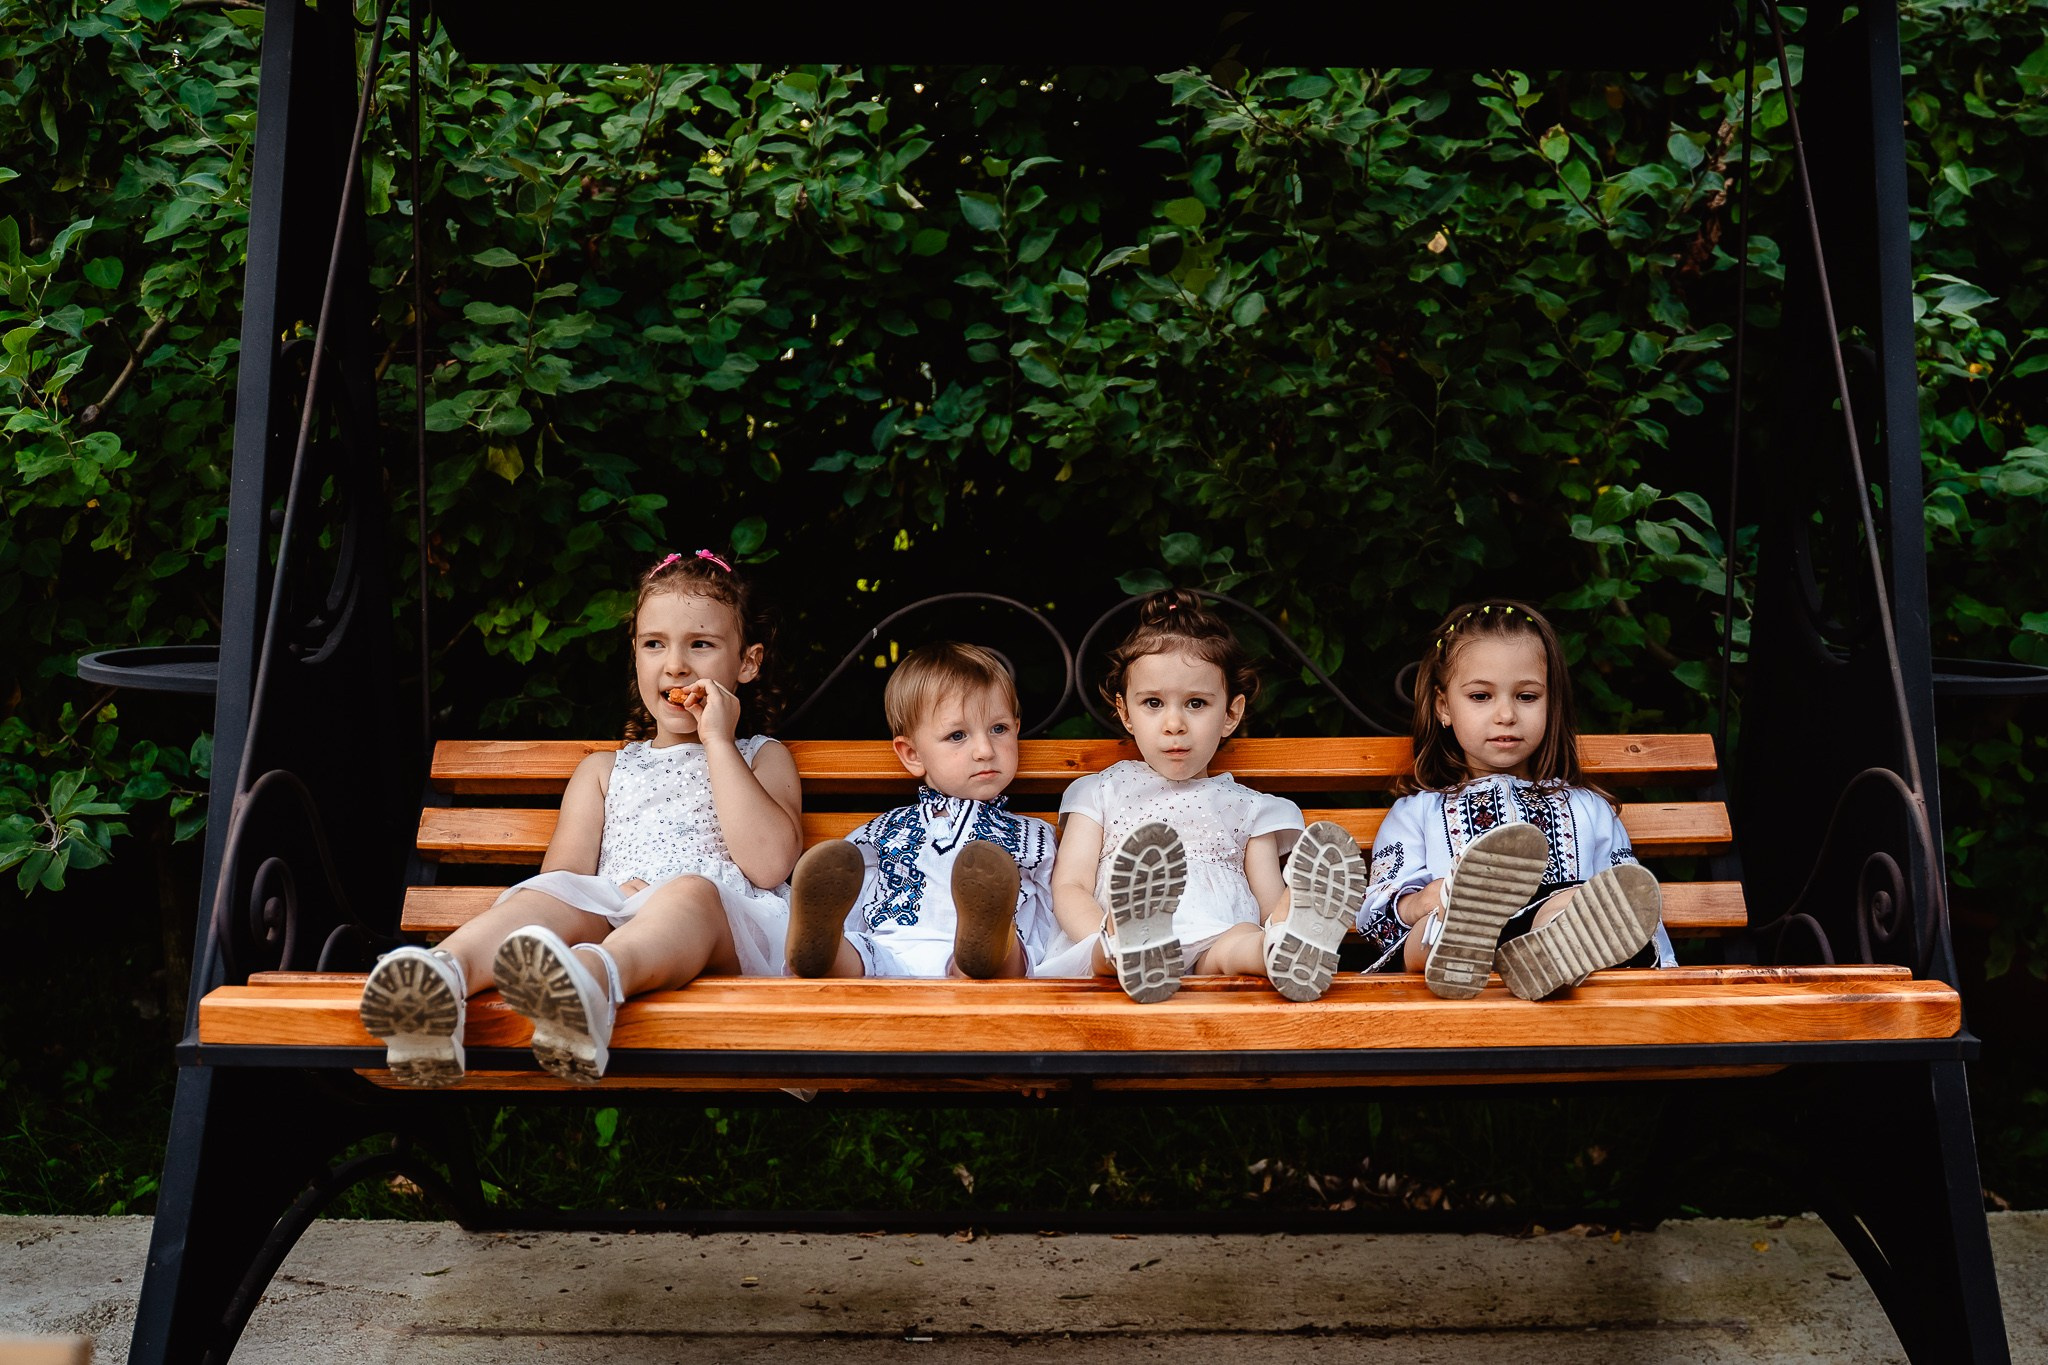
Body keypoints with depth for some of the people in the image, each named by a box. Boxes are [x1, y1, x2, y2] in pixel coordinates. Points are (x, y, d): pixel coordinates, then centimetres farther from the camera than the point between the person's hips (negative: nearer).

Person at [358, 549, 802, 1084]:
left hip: (727, 934, -2)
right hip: (612, 924, 2)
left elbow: (769, 863, 3)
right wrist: (620, 891, -8)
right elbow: (562, 876, 16)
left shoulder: (763, 758, 25)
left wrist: (718, 741, 5)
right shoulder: (603, 770, 31)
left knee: (692, 891, -37)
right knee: (552, 895, -31)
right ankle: (443, 974, -61)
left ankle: (594, 979, -69)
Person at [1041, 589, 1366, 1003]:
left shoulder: (1248, 807, 27)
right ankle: (1131, 950, -66)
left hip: (1220, 949, 1)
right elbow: (1070, 886, 11)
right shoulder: (1104, 791, 24)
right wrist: (1110, 939, -14)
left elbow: (1269, 906, 18)